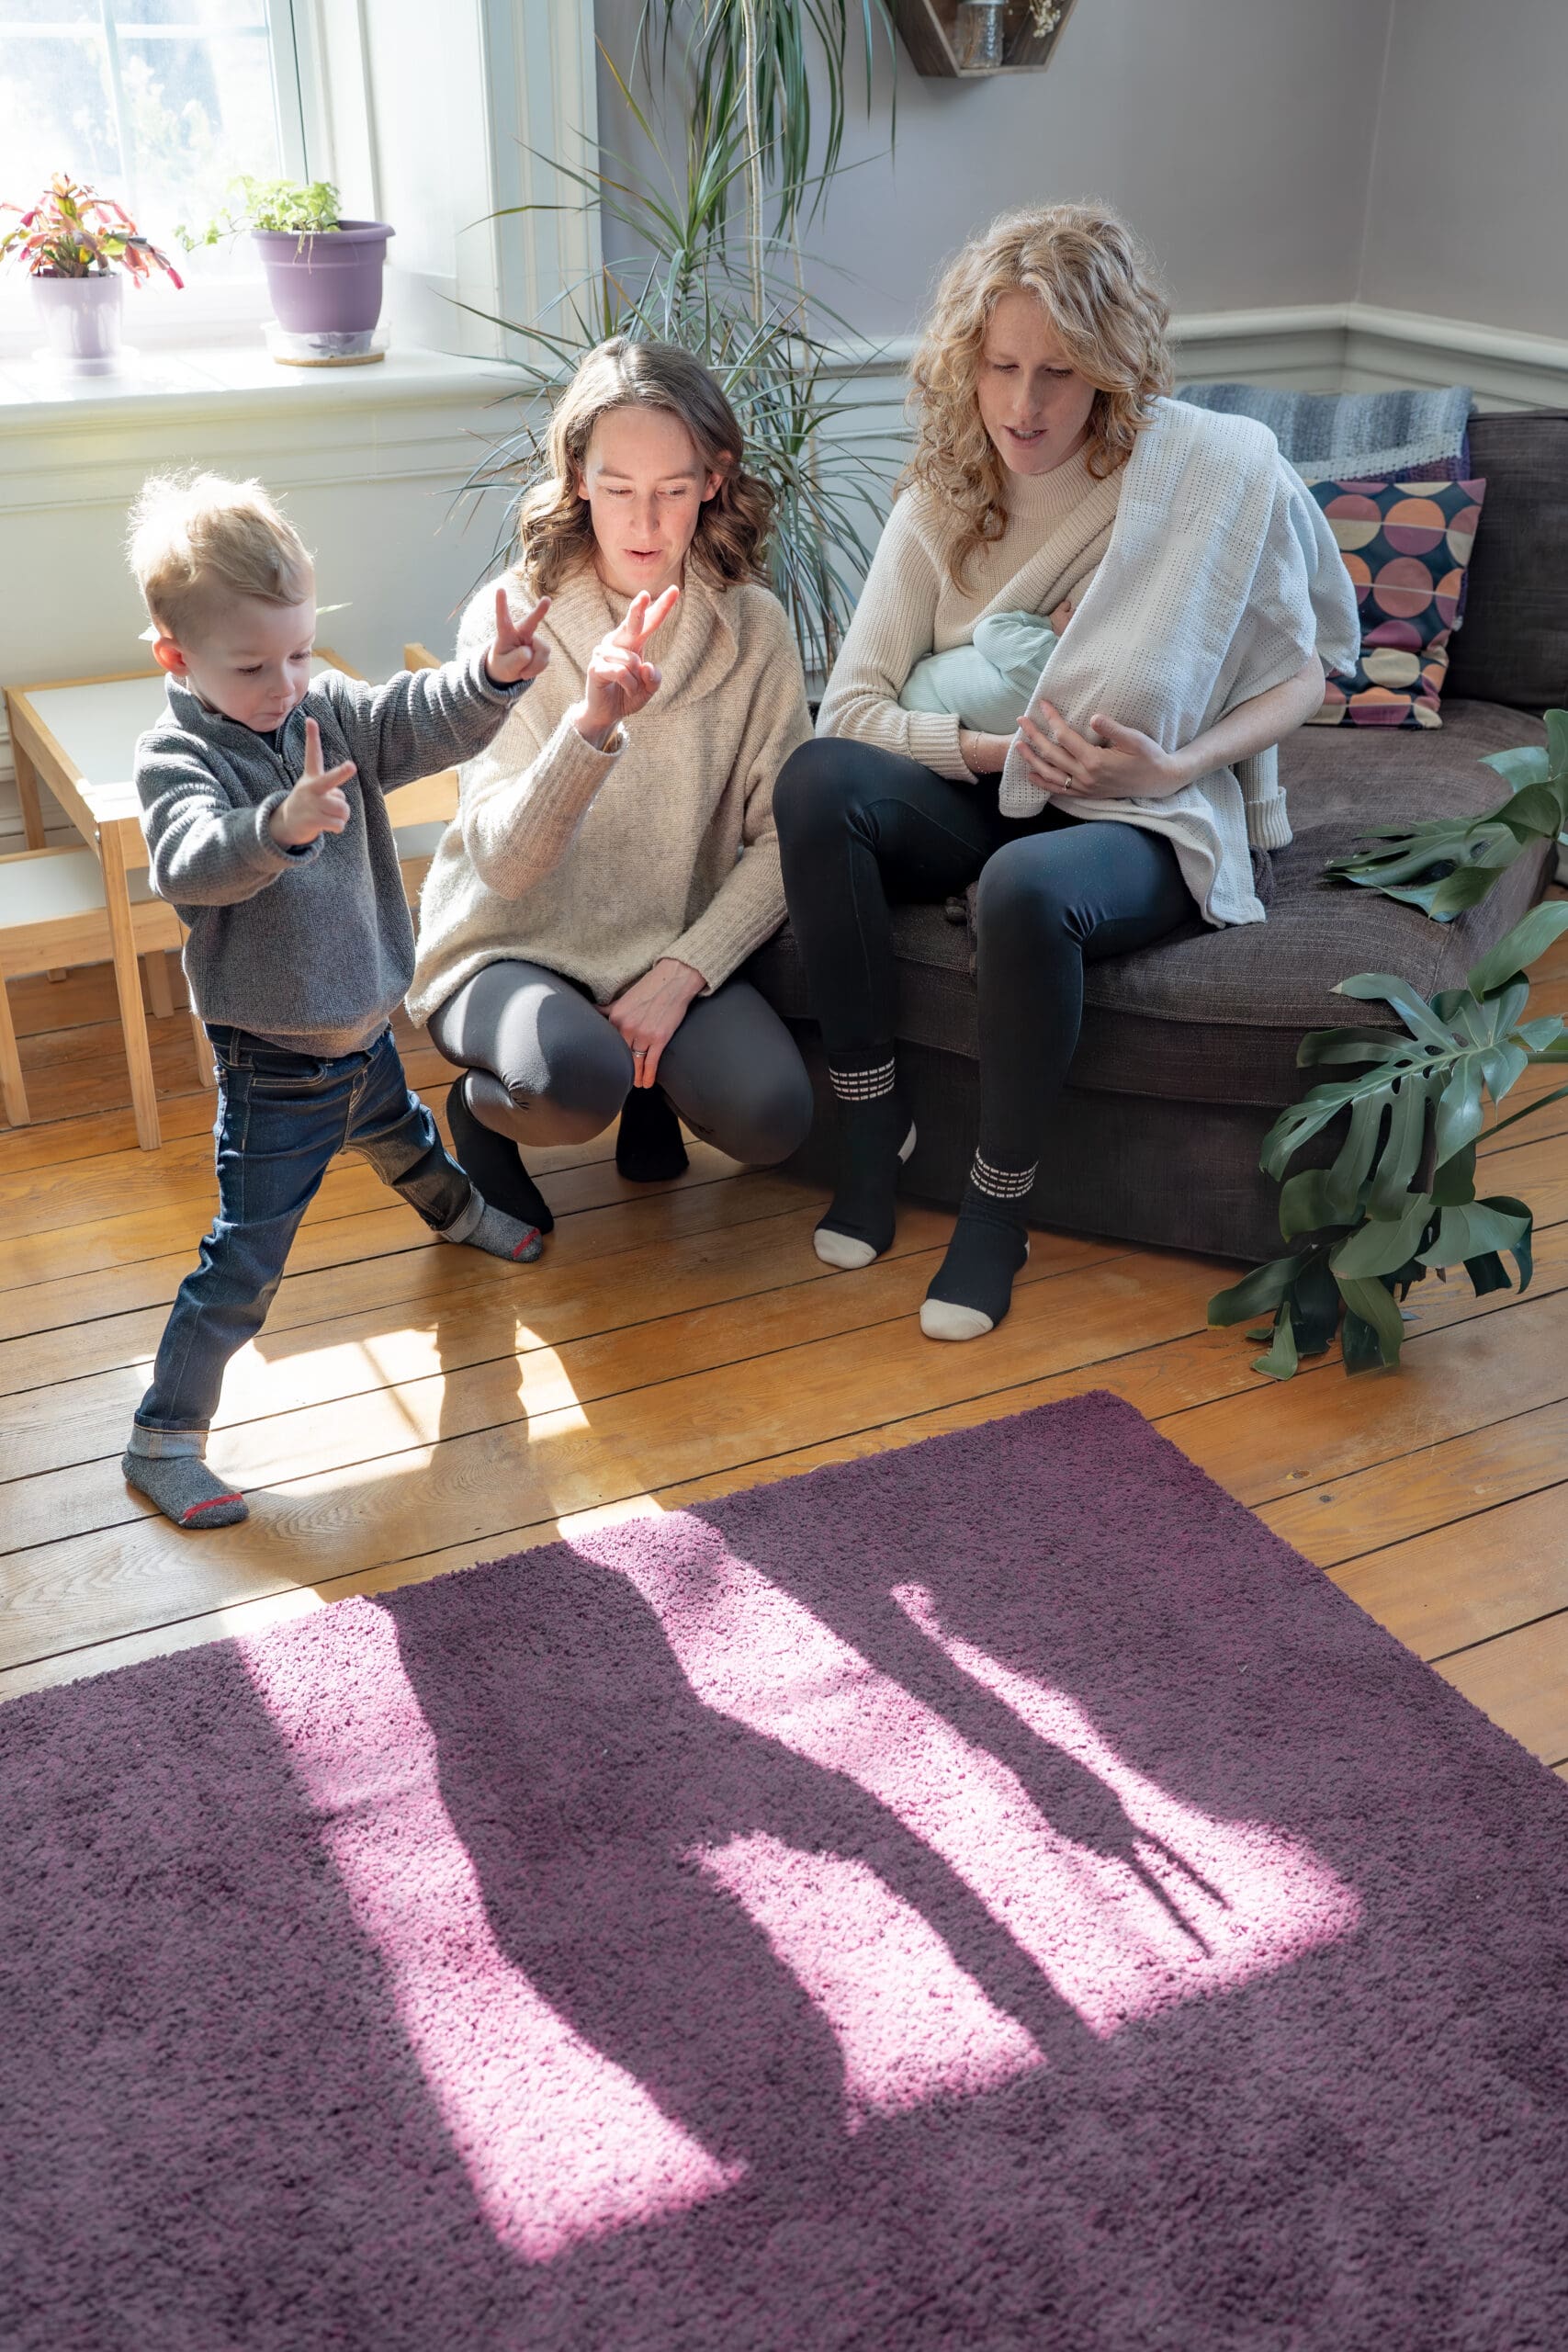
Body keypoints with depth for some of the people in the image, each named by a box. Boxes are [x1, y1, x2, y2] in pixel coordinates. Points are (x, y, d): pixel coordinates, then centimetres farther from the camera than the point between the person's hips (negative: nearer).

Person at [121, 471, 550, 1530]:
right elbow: (188, 863, -40)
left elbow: (421, 721, -9)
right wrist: (279, 827, -60)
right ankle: (163, 1439, 7)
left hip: (362, 1025, 7)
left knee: (401, 1136, 36)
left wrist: (494, 677, -31)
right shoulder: (177, 758, -22)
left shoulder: (328, 712, -2)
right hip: (274, 1063, -7)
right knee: (246, 1258, -5)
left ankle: (459, 1211, 68)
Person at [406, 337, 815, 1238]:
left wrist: (683, 970, -17)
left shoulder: (753, 625, -4)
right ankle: (482, 1113, 3)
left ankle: (653, 1073, 12)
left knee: (773, 1116, -24)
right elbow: (503, 862, -22)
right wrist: (592, 726, -38)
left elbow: (781, 837, -5)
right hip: (509, 946, -2)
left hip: (672, 950, 3)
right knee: (575, 1080, -35)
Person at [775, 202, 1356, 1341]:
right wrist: (999, 747, -20)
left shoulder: (1225, 471, -10)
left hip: (1144, 822, -3)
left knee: (1025, 887, -39)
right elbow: (852, 704, -6)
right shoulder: (940, 501, -1)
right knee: (818, 780, -27)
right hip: (985, 800, 4)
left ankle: (999, 1207, -14)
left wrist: (1175, 764, -18)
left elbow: (1301, 672, 0)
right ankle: (873, 1112, -13)